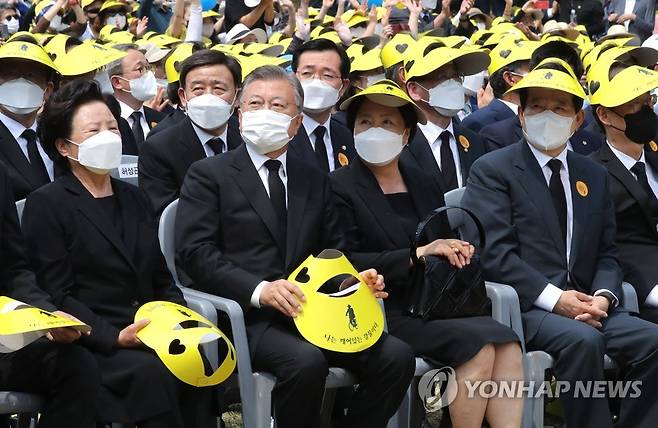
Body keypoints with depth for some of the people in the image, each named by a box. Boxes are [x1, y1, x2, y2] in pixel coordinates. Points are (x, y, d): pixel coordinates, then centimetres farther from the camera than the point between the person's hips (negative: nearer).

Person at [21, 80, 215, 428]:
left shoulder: (133, 199, 21)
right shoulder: (45, 205, 1)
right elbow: (58, 295, -7)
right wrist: (114, 337, -19)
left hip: (150, 333, 5)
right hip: (91, 346, -5)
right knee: (154, 373, -33)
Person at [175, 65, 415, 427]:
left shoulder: (315, 181, 22)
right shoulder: (208, 175, 7)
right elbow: (195, 252, -5)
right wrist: (259, 289, -19)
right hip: (248, 316, -5)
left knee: (397, 356, -18)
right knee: (306, 361, -34)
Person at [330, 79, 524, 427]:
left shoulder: (423, 184, 19)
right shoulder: (339, 187, 1)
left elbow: (444, 244, 22)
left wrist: (458, 250, -3)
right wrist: (417, 255, -17)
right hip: (385, 315, -5)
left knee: (507, 342, -22)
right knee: (478, 344, -26)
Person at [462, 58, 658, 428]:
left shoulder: (595, 176, 21)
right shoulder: (492, 170, 3)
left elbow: (607, 254, 18)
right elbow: (494, 252, -8)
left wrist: (603, 296, -5)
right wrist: (554, 298, -18)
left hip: (586, 305, 5)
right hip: (525, 306, -5)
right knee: (582, 338, -34)